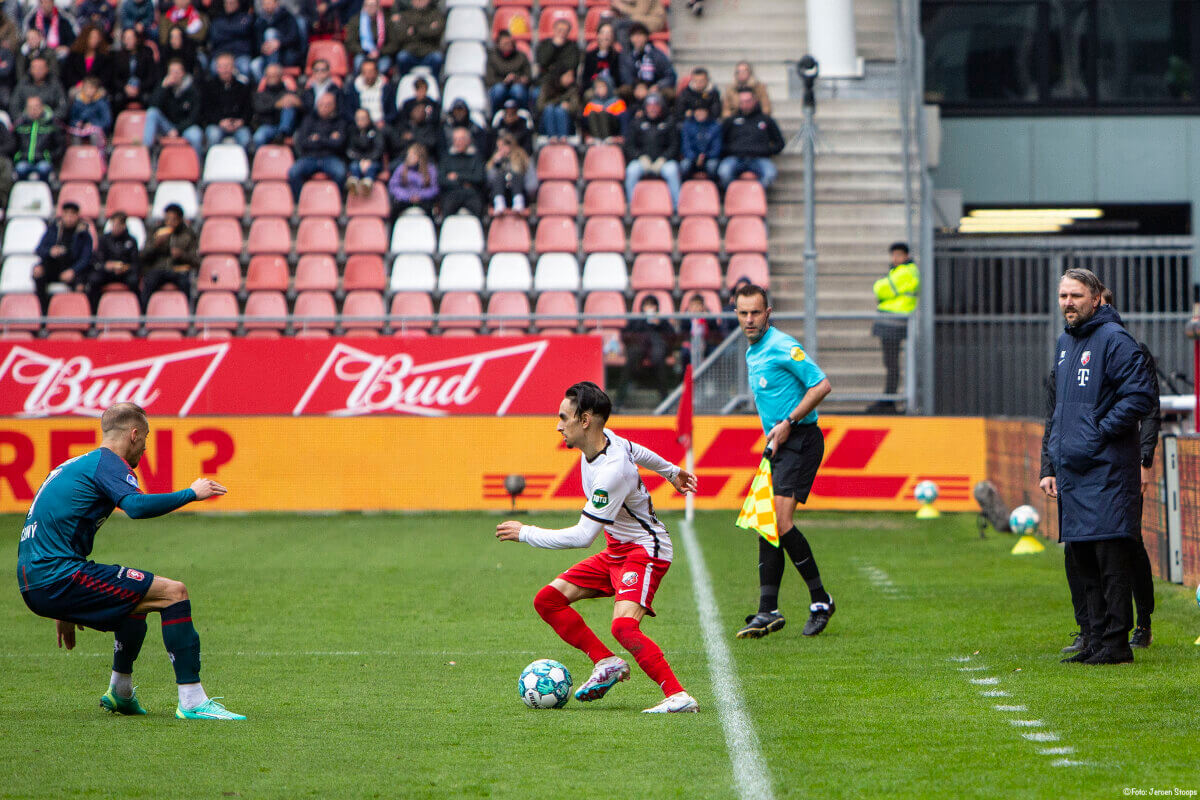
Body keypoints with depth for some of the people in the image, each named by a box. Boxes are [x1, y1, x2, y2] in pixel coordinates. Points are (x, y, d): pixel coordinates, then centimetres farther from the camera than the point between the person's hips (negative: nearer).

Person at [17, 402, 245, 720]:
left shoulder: (75, 465, 25)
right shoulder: (108, 464, -5)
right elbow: (136, 506, -26)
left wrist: (63, 610, 38)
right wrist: (192, 493, -11)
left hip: (33, 581, 10)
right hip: (60, 577, -10)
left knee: (137, 598, 32)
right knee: (174, 592, -11)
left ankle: (120, 693, 35)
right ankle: (192, 702, -17)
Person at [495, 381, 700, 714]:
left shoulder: (612, 472, -31)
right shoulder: (603, 438, -4)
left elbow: (583, 536, -27)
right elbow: (637, 452, 19)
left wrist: (525, 533, -17)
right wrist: (671, 471, 40)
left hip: (646, 550, -10)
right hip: (617, 549, 10)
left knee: (623, 626, -31)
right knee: (548, 600, 3)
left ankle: (677, 696, -28)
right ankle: (606, 662, 7)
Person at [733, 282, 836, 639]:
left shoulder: (783, 347, -13)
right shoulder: (752, 352, 16)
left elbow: (821, 385, -16)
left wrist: (788, 423, -16)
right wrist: (773, 436, 18)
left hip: (800, 440, -9)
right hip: (776, 445, 9)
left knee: (781, 522, -18)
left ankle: (820, 600, -5)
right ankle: (768, 612, 5)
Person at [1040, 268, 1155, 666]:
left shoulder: (1114, 339, -8)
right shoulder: (1065, 343, 18)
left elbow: (1141, 396, -15)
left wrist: (1099, 435, -15)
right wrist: (1052, 466, 20)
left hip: (1107, 470, -9)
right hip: (1071, 470, 9)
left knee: (1111, 558, -8)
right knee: (1082, 562, 10)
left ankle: (1116, 644, -6)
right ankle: (1095, 639, 16)